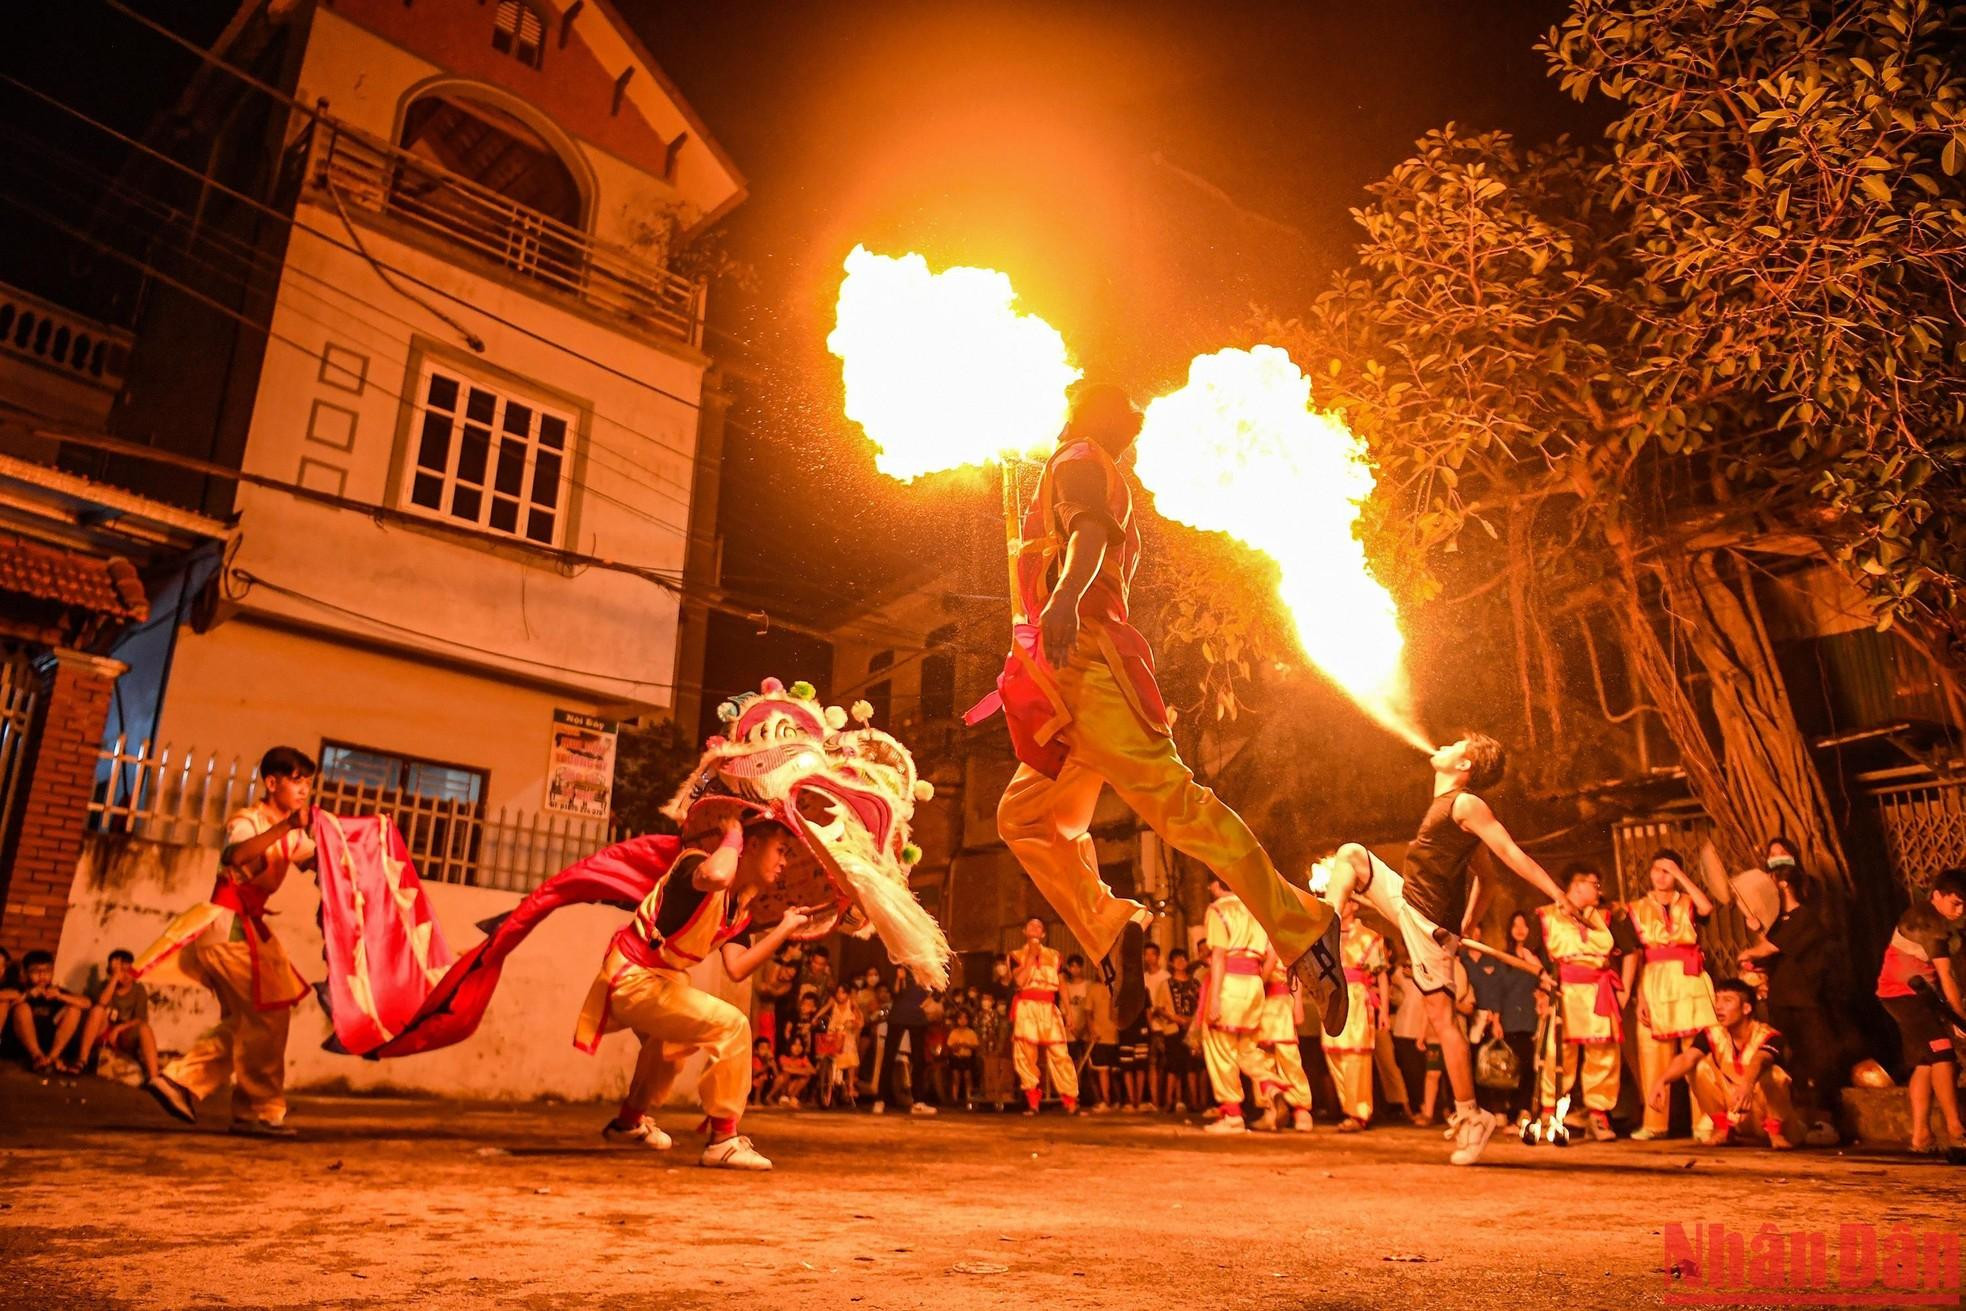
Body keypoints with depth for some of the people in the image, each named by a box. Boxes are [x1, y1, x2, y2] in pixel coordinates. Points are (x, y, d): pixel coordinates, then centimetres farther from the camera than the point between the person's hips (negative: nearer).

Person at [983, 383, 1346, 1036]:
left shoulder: (1076, 462, 1)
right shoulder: (1111, 487, 29)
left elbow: (1091, 529, -22)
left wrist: (1066, 594, -41)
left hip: (1082, 658, -10)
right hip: (1075, 676, 10)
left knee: (1171, 797, -16)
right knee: (1023, 818, 7)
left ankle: (1301, 928, -14)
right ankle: (1112, 932, -6)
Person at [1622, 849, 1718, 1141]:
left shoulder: (1688, 903, 12)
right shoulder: (1637, 908, 12)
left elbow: (1707, 908, -14)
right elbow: (1632, 954, 5)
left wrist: (1681, 875, -9)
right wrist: (1629, 992, -4)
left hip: (1690, 982, 0)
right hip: (1654, 983, 1)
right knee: (1653, 1054, -2)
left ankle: (1704, 1122, -4)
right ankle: (1654, 1123, 2)